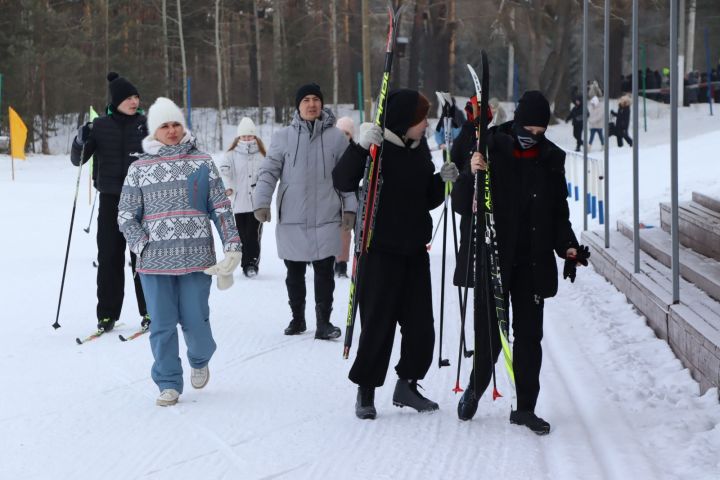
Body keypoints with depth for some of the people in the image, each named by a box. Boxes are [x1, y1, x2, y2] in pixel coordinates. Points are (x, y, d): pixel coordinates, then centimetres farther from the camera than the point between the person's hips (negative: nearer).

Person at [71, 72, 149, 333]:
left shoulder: (145, 123, 1)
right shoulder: (100, 126, 2)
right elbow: (77, 160, 4)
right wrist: (81, 142, -16)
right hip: (110, 198, 1)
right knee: (109, 257, 1)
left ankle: (149, 311, 11)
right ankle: (107, 314, 7)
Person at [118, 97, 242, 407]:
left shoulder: (201, 162, 6)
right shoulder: (140, 168, 7)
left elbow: (221, 208, 6)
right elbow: (126, 215, 8)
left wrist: (232, 245, -1)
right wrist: (142, 246, -6)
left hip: (196, 256, -1)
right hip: (155, 261, 1)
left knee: (195, 321, 2)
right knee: (162, 324, 2)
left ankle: (200, 360, 34)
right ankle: (168, 383, 15)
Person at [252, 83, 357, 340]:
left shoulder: (336, 137, 3)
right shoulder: (283, 137, 2)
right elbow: (269, 171, 2)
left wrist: (350, 208, 3)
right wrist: (262, 201, -8)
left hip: (326, 218, -1)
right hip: (291, 218, 1)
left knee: (324, 271, -3)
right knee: (294, 272, 12)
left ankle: (323, 322, 4)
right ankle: (297, 318, 26)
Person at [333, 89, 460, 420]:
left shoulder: (419, 150, 11)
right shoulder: (378, 148, -10)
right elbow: (343, 182, -23)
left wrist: (442, 181, 0)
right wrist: (360, 147, -36)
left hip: (415, 251, 7)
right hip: (381, 252, -7)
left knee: (420, 325, 8)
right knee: (378, 324, -3)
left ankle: (407, 385, 24)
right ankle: (366, 391, 11)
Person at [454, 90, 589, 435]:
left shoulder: (551, 158, 7)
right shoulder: (490, 149, -5)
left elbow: (559, 213, 13)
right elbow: (463, 204, -6)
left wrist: (567, 246, -2)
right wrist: (471, 175, -25)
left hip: (534, 262, 3)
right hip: (493, 259, -3)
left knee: (529, 334, 6)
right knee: (490, 330, -2)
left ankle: (525, 407, 14)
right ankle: (476, 387, 24)